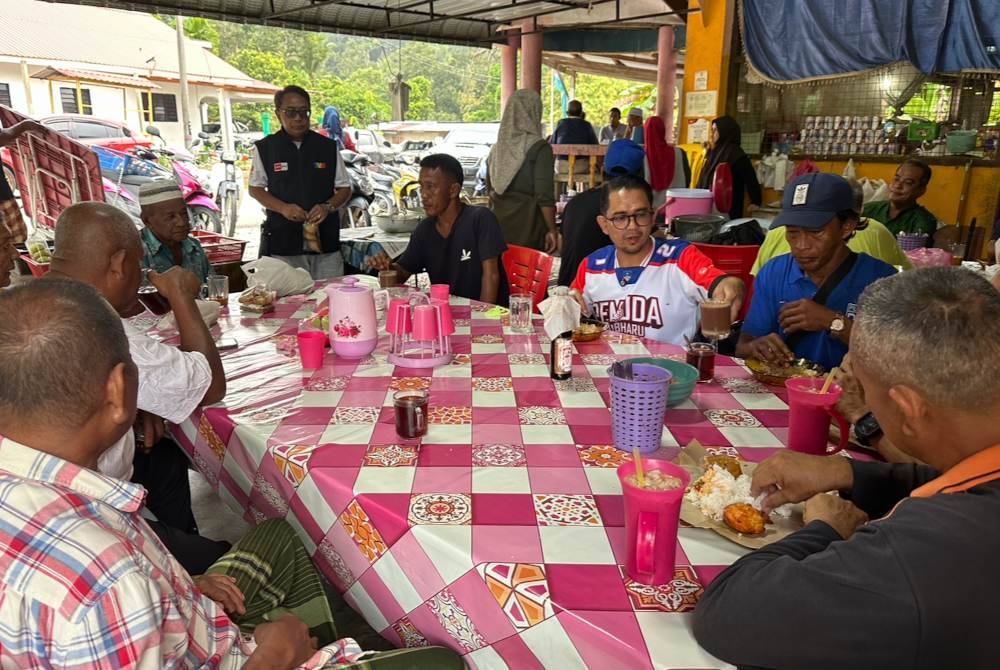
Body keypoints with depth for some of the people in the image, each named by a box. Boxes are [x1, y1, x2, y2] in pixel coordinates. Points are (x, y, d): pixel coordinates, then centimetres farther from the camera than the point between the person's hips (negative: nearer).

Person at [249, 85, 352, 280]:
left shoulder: (328, 147, 7)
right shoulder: (264, 148, 5)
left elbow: (345, 188, 12)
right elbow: (255, 189, 10)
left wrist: (328, 207, -10)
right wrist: (283, 208, -9)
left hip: (326, 242, 1)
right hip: (282, 242, -1)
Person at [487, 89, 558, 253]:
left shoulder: (496, 149, 6)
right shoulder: (539, 148, -9)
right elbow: (544, 196, -13)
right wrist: (552, 230, -7)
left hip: (498, 223, 5)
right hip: (528, 226, -5)